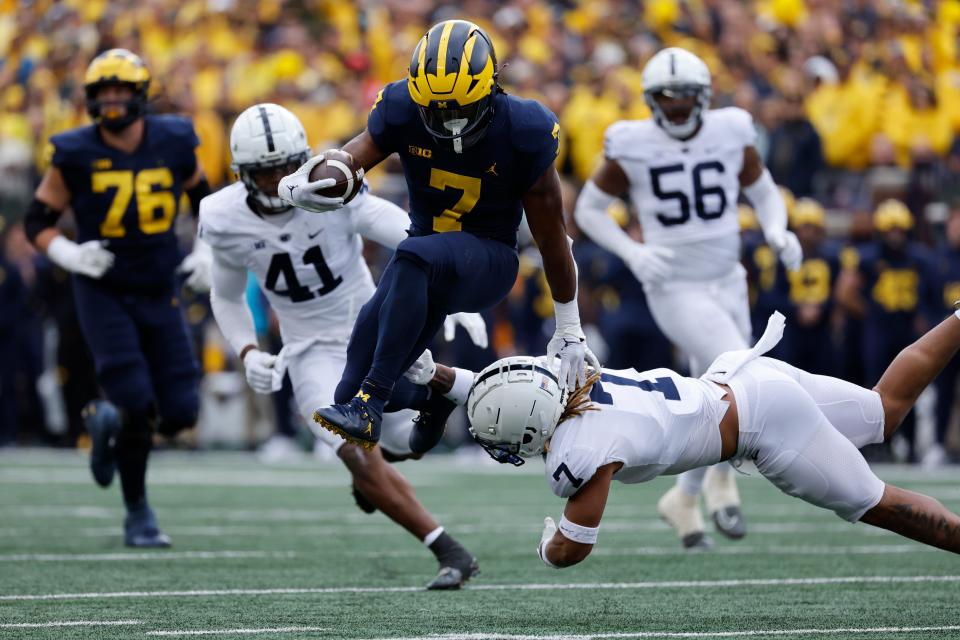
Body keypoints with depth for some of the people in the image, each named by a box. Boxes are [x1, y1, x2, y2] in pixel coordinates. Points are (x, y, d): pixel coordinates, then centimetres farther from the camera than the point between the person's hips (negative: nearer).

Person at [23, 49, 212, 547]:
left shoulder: (173, 144, -4)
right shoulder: (75, 155, -11)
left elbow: (205, 201, 15)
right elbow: (37, 221, -2)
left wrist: (209, 252, 0)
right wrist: (68, 254, -21)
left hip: (158, 294, 3)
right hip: (103, 294, -3)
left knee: (179, 412, -3)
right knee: (137, 404, -16)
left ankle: (109, 422, 31)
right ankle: (137, 514, 10)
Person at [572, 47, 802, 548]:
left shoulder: (730, 133, -2)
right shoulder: (633, 146, -10)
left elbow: (764, 192, 13)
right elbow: (588, 209, 1)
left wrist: (777, 232, -8)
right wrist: (632, 253, -14)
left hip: (728, 285, 5)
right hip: (676, 292, -5)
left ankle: (684, 498, 33)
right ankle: (722, 478, 2)